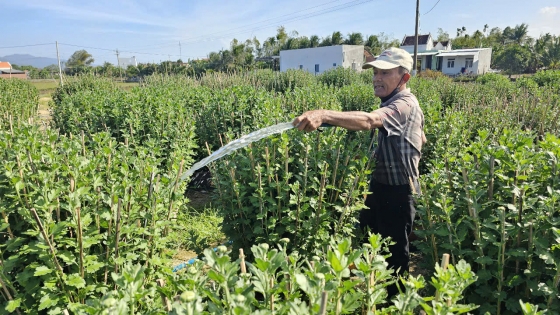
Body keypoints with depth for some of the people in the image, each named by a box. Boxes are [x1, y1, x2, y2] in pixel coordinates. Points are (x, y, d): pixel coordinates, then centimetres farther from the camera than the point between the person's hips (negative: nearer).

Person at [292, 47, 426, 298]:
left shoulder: (405, 104, -23)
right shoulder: (394, 103, 11)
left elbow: (368, 120, -45)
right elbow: (421, 140, 23)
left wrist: (323, 115, -59)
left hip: (397, 192, -10)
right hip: (380, 184, 10)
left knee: (394, 250, 6)